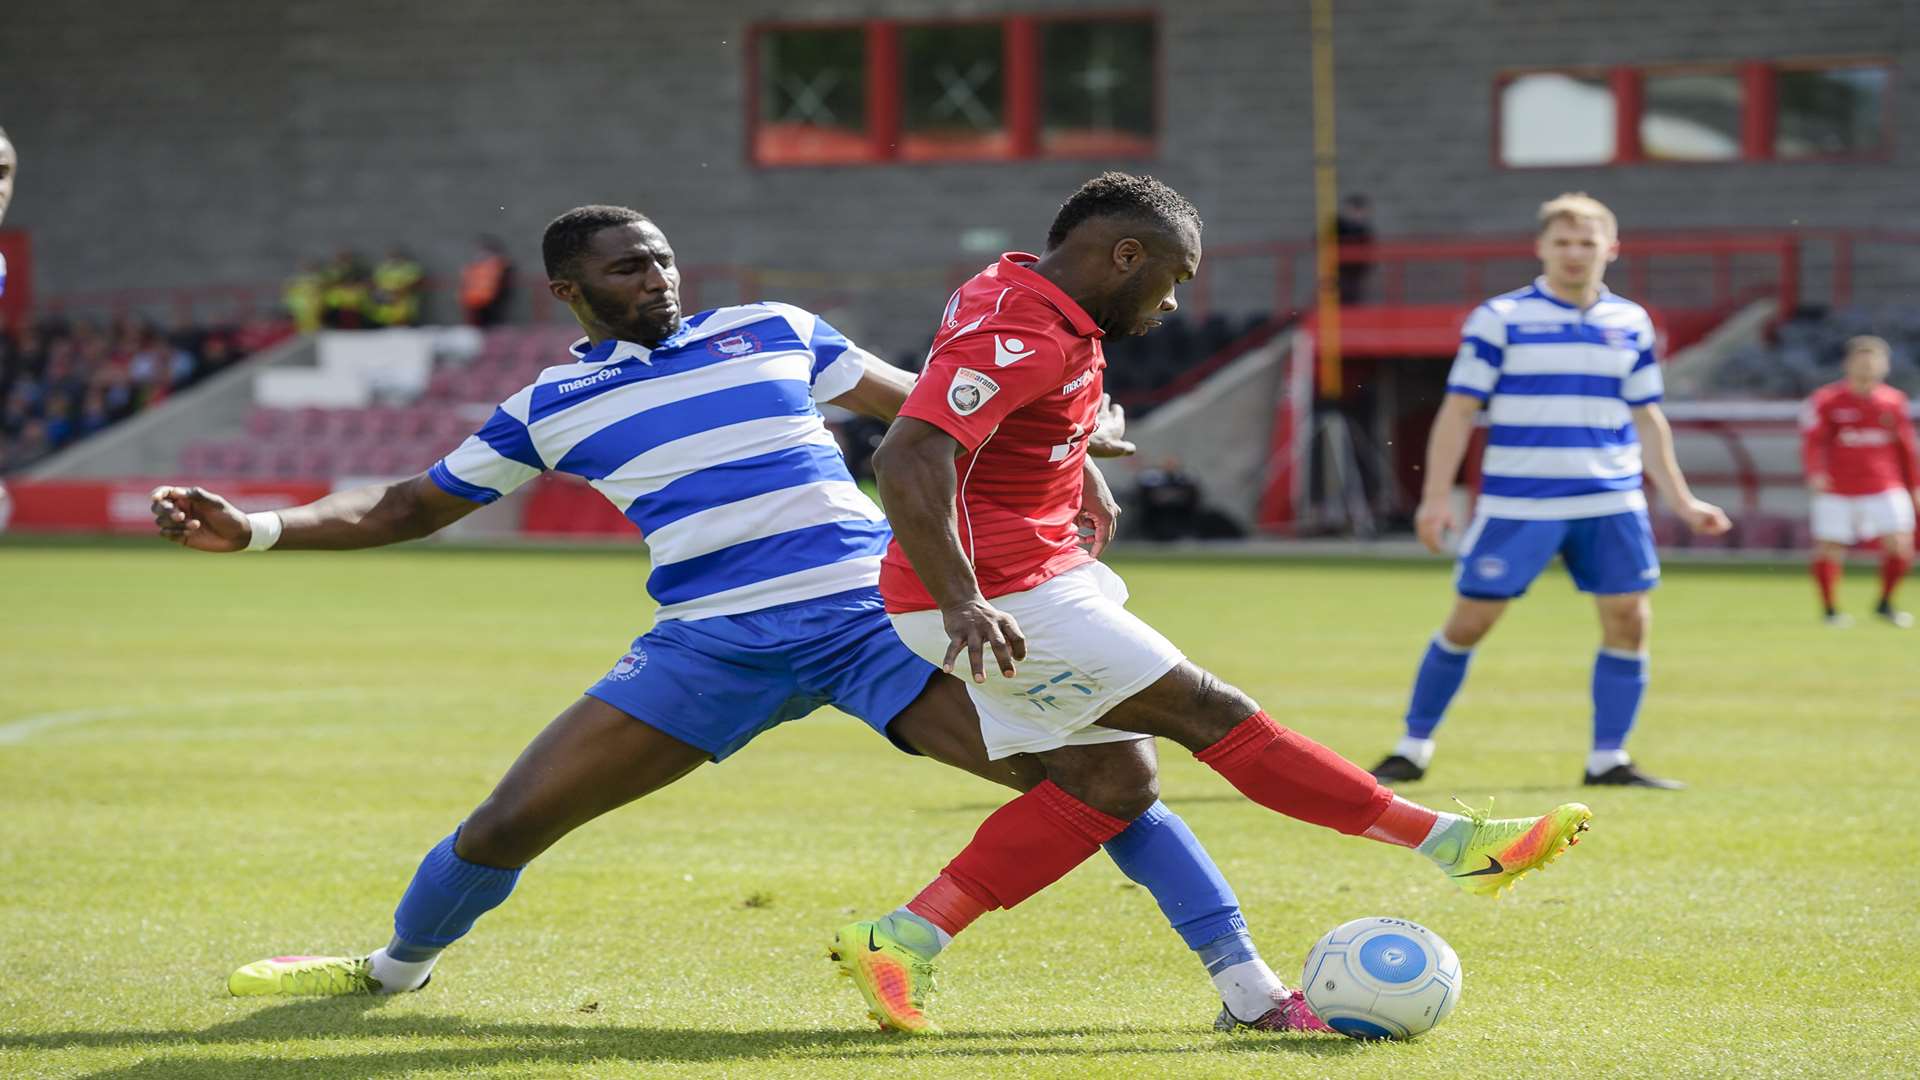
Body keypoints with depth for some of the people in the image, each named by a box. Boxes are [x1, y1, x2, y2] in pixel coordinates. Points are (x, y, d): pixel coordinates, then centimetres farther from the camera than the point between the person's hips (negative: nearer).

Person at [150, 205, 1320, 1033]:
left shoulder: (772, 333, 9)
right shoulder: (551, 408, 11)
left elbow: (924, 408, 19)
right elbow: (410, 507, 17)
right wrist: (253, 528, 5)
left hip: (875, 614, -1)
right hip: (711, 646, 1)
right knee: (508, 822, -1)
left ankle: (1249, 988, -10)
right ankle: (394, 969, 30)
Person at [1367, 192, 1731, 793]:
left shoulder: (1631, 325, 10)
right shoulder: (1500, 319, -2)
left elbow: (1646, 420, 18)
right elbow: (1459, 410, -3)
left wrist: (1681, 501, 16)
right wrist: (1437, 496, -10)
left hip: (1611, 504, 4)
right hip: (1517, 506, -3)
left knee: (1629, 620, -4)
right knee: (1470, 621, -2)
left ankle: (1608, 759, 6)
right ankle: (1414, 749, 11)